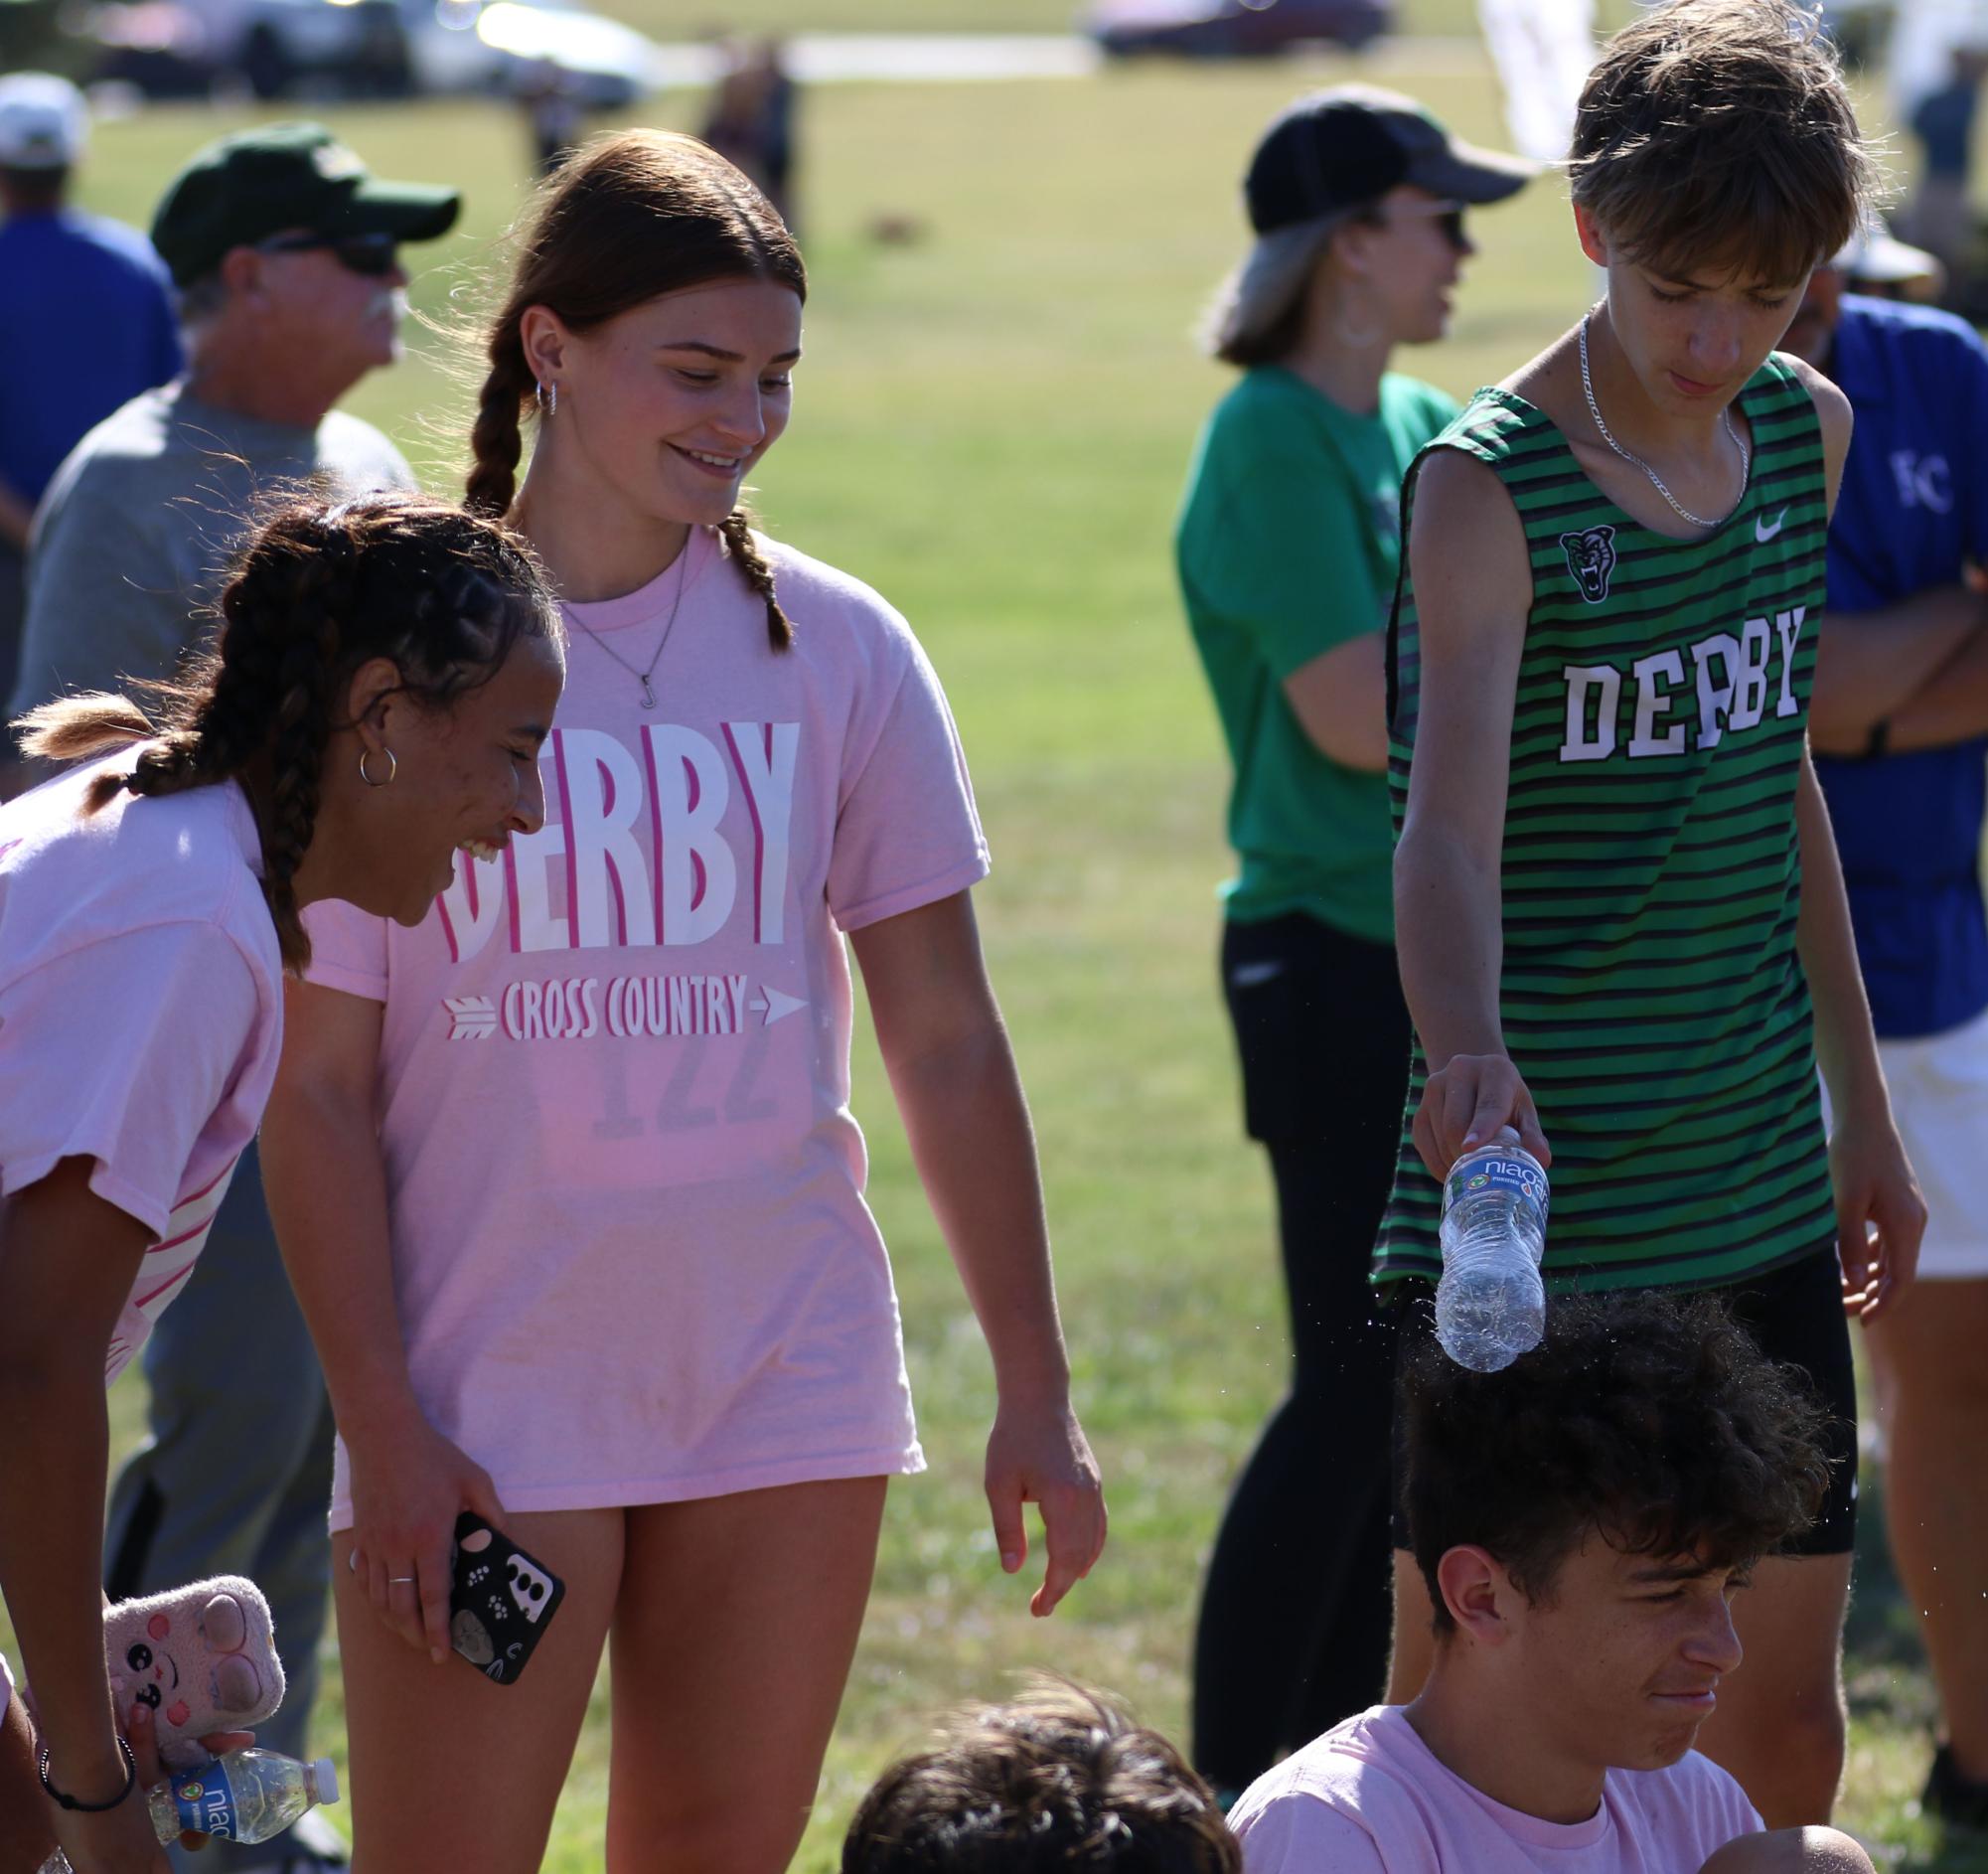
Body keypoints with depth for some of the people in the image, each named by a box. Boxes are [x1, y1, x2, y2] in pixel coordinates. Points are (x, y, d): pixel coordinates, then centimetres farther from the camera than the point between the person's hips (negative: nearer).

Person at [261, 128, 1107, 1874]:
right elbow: (315, 1088, -3)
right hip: (487, 1401, -3)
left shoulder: (834, 648, 3)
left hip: (788, 1388, 3)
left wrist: (1036, 1394, 5)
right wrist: (380, 1427, -9)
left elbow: (947, 1042, 7)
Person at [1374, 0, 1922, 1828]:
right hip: (1531, 1197, -6)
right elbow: (1450, 827, -28)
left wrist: (1861, 1106, 21)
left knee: (1785, 1703, 10)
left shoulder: (1804, 431, 6)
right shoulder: (1488, 483, -14)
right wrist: (1467, 1057, -47)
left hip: (1757, 1193, 6)